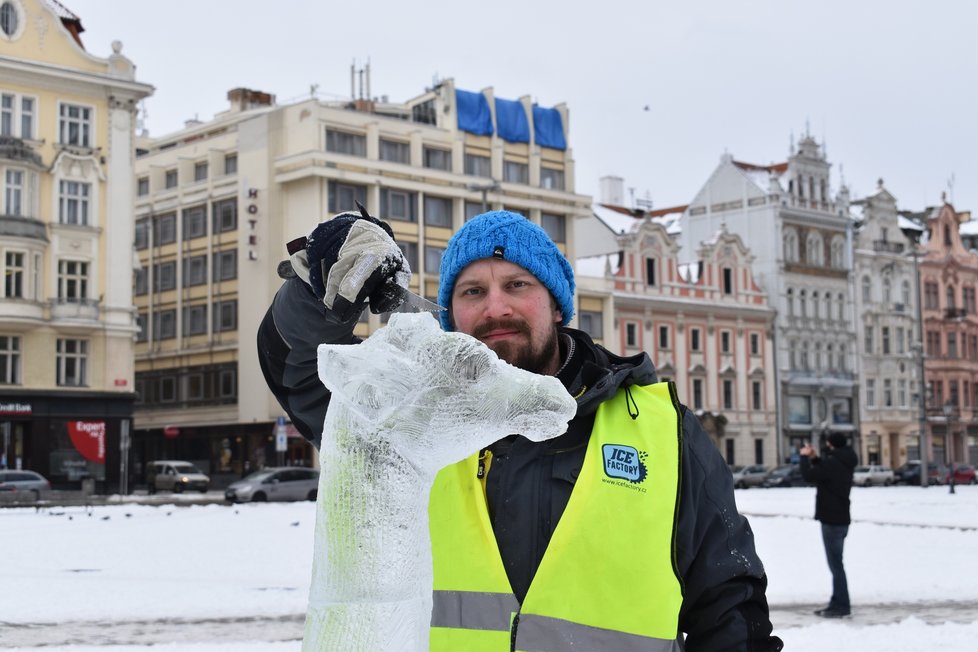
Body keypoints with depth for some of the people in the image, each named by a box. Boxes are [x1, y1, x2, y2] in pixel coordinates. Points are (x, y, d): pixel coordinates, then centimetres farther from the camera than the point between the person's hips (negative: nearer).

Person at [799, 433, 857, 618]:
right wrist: (814, 458, 16)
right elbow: (823, 473, 25)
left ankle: (842, 605, -6)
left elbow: (809, 475, -20)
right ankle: (837, 603, 20)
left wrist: (805, 457, -4)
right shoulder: (844, 463, 12)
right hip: (840, 518, 10)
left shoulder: (833, 463, -19)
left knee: (835, 564, -7)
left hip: (832, 520, -10)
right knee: (836, 563, 15)